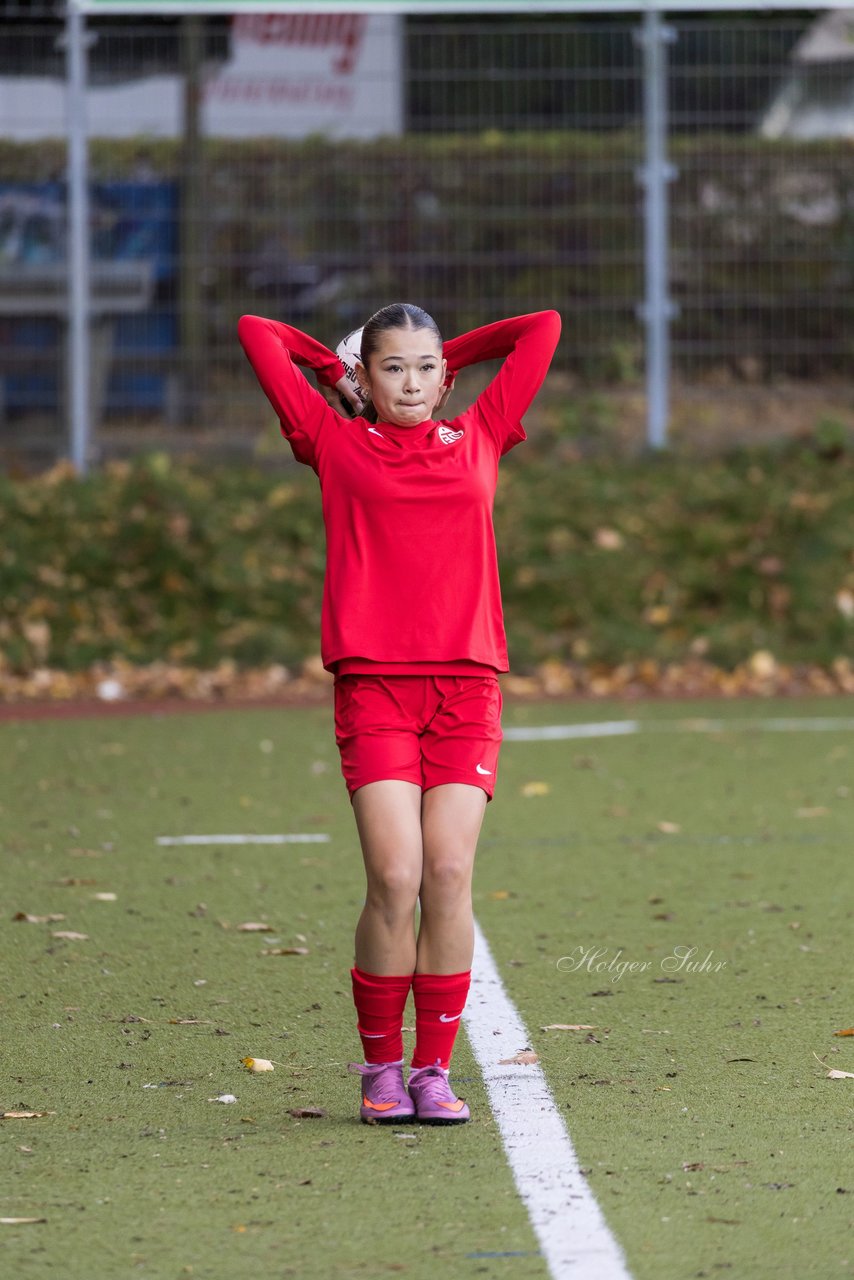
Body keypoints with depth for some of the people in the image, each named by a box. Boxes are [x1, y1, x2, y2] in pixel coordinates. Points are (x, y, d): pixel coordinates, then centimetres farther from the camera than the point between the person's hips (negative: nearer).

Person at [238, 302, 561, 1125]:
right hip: (373, 683, -2)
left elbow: (543, 328, 22)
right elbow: (256, 334, 12)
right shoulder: (336, 444, 10)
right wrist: (334, 373, 24)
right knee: (395, 879, -12)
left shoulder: (478, 437, 15)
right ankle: (381, 1067, 1)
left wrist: (449, 358, 26)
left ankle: (433, 1069, 0)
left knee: (450, 877, -7)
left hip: (465, 685, 2)